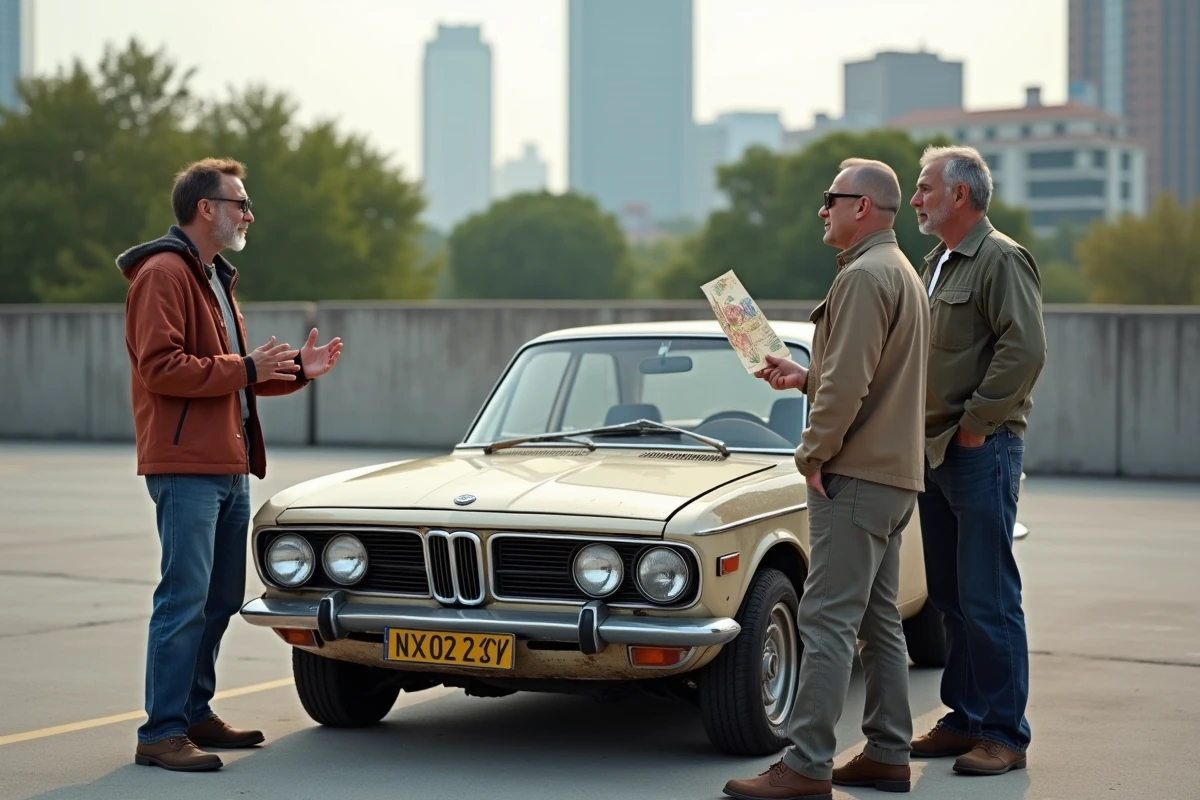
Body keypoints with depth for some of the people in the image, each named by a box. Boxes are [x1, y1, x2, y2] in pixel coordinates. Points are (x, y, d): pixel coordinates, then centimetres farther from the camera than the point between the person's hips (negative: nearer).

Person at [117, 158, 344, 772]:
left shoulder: (214, 278, 22)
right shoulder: (164, 273, -10)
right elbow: (160, 368, -19)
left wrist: (295, 372, 12)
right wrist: (245, 369, -17)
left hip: (228, 467, 10)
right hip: (185, 467, -10)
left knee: (220, 599, 13)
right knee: (184, 599, -11)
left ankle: (195, 714, 23)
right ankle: (160, 733, -8)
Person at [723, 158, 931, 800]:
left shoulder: (864, 278, -14)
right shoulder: (903, 273, 18)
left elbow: (848, 384, -22)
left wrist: (813, 453, -13)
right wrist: (803, 376, 15)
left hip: (855, 478, -11)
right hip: (894, 476, 11)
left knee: (828, 620, -11)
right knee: (878, 620, 13)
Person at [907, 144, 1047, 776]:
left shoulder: (1002, 260, -11)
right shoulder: (937, 264, 18)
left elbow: (1025, 350, -21)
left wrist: (975, 424, -18)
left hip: (981, 451, -9)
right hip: (934, 450, 9)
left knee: (988, 598, -7)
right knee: (950, 596, 12)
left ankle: (1004, 735, -1)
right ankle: (965, 719, 20)